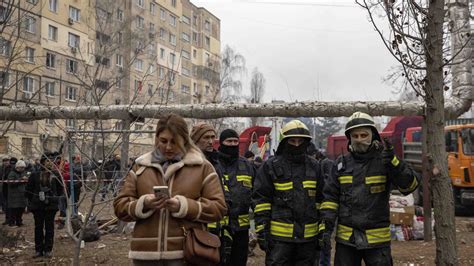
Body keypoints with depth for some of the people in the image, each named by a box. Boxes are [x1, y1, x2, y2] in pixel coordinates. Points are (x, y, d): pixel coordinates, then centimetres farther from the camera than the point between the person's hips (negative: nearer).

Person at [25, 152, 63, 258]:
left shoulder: (56, 176, -1)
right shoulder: (35, 175, 0)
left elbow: (60, 190, 8)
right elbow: (28, 190, 6)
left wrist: (55, 198, -2)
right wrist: (32, 201, 3)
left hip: (51, 206, -1)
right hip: (38, 206, 1)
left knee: (49, 228, 4)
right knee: (38, 228, 7)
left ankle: (48, 250, 13)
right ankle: (38, 250, 17)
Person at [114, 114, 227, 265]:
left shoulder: (202, 167, 4)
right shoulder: (140, 166, 10)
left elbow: (218, 207, -1)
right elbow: (120, 206, 8)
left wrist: (183, 206, -15)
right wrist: (144, 204, -12)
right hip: (146, 253, 2)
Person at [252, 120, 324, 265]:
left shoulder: (314, 166, 8)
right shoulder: (270, 166, -3)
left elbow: (320, 199, 13)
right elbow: (261, 199, -4)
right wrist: (262, 231, -9)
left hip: (308, 237, 4)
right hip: (279, 236, -4)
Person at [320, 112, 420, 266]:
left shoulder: (384, 160, -4)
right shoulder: (342, 163, 4)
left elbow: (410, 185, -16)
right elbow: (330, 196, 5)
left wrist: (394, 162, -29)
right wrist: (327, 227, -2)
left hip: (377, 238, -2)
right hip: (346, 238, 3)